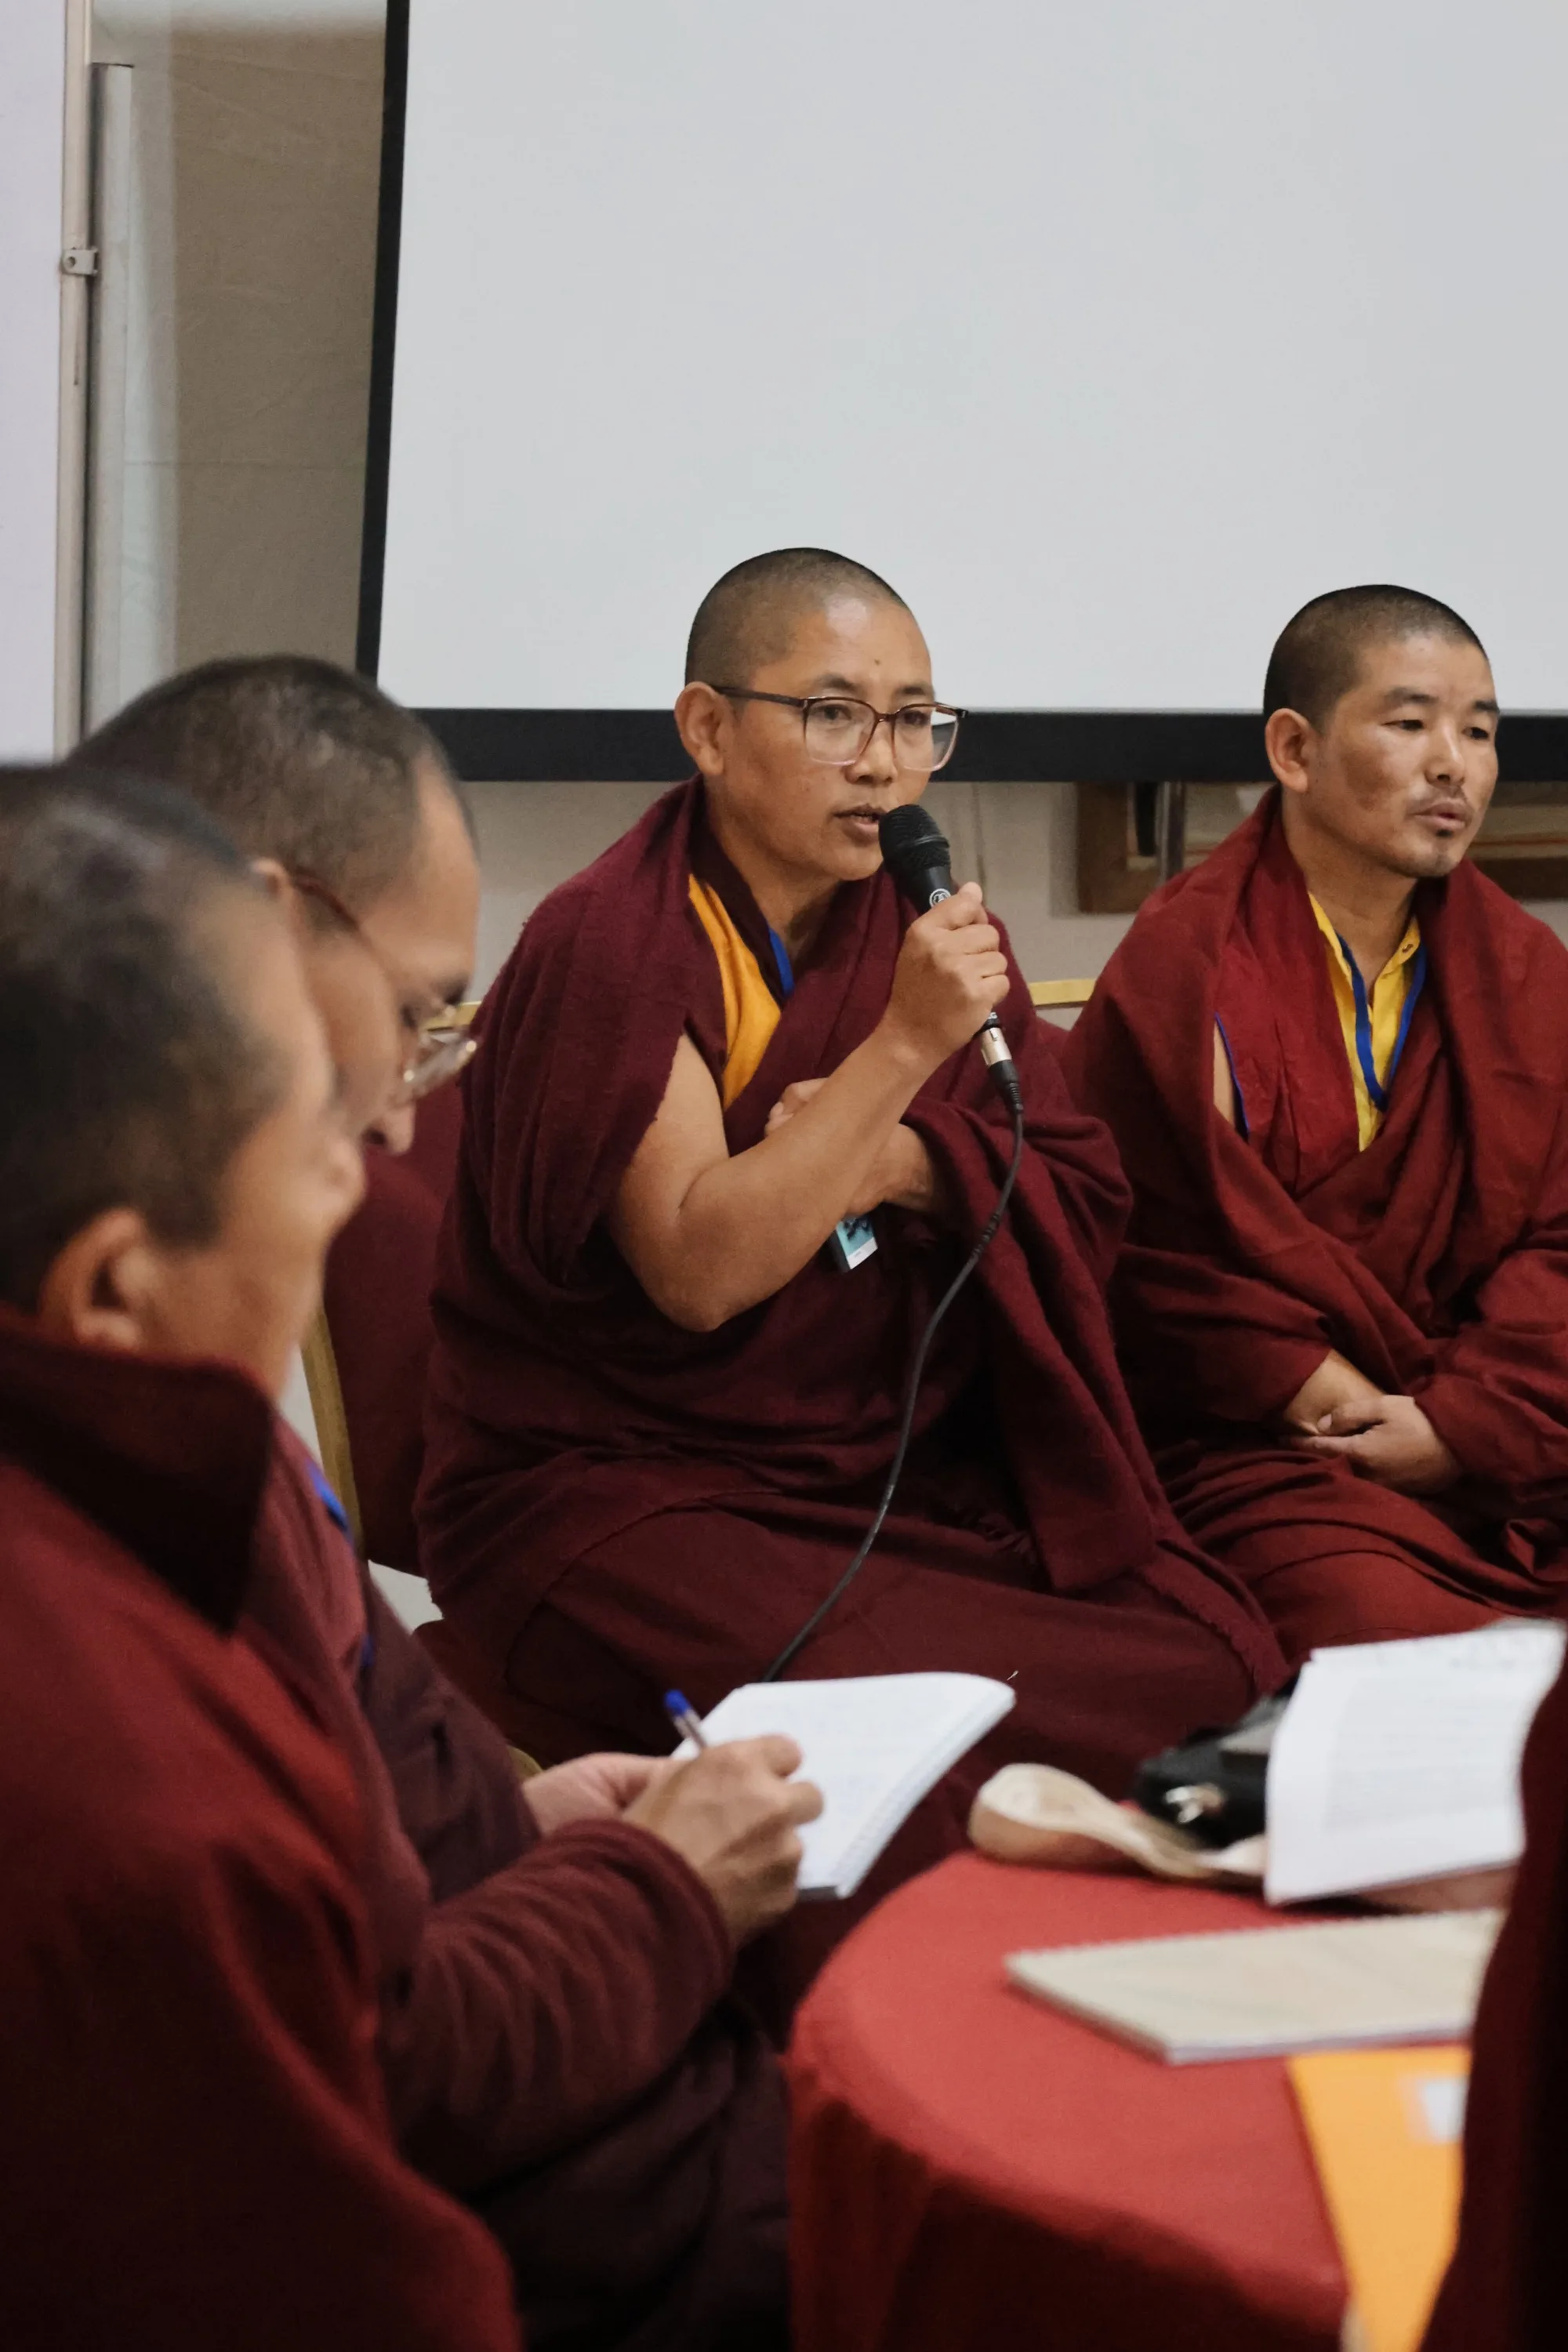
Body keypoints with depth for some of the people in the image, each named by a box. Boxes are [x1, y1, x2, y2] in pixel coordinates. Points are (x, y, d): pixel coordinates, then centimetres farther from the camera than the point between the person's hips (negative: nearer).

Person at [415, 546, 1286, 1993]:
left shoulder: (923, 923, 12)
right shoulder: (612, 945, -8)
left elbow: (1085, 1197, 10)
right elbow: (699, 1266, -19)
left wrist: (903, 1165, -9)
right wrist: (904, 1046, -21)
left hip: (912, 1477, 6)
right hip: (629, 1486, -6)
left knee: (1216, 1661, -17)